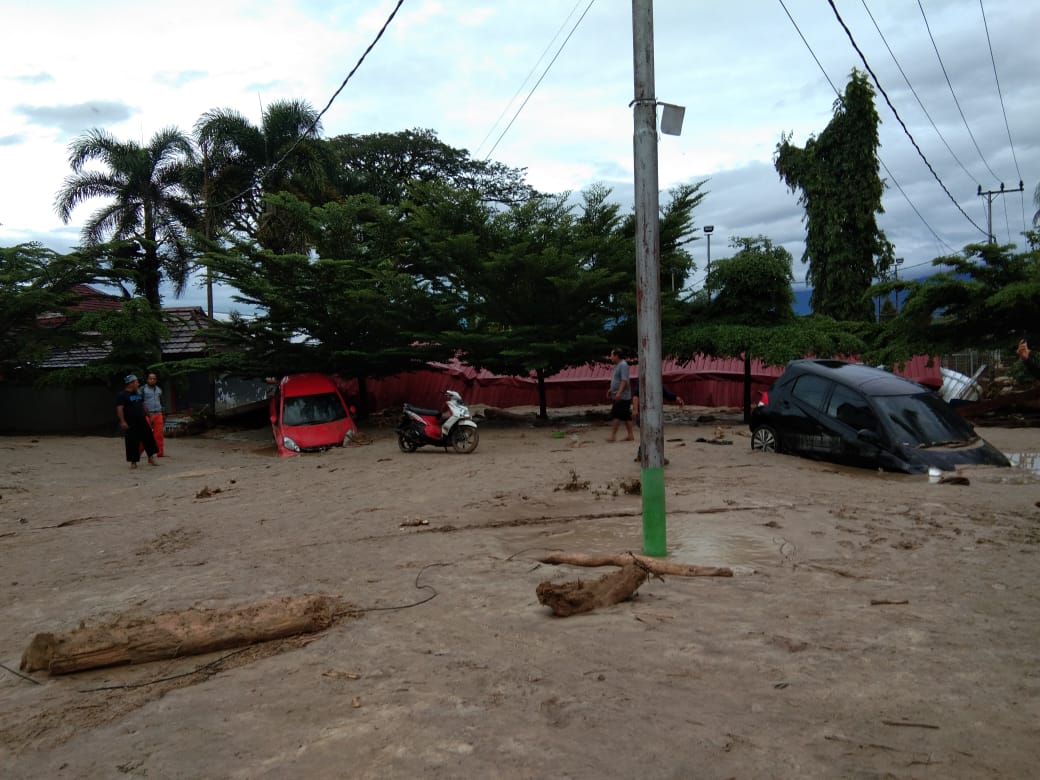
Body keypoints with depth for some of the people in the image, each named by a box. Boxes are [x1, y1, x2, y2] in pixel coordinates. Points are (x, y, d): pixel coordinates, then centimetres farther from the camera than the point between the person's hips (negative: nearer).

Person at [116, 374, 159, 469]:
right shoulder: (122, 395, -8)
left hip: (142, 422, 7)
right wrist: (122, 421, -22)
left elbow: (143, 405, 24)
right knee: (132, 443, -3)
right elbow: (119, 409, -15)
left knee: (149, 439, 5)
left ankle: (151, 457, 16)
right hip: (131, 424, -7)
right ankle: (133, 462, 8)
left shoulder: (138, 393, 16)